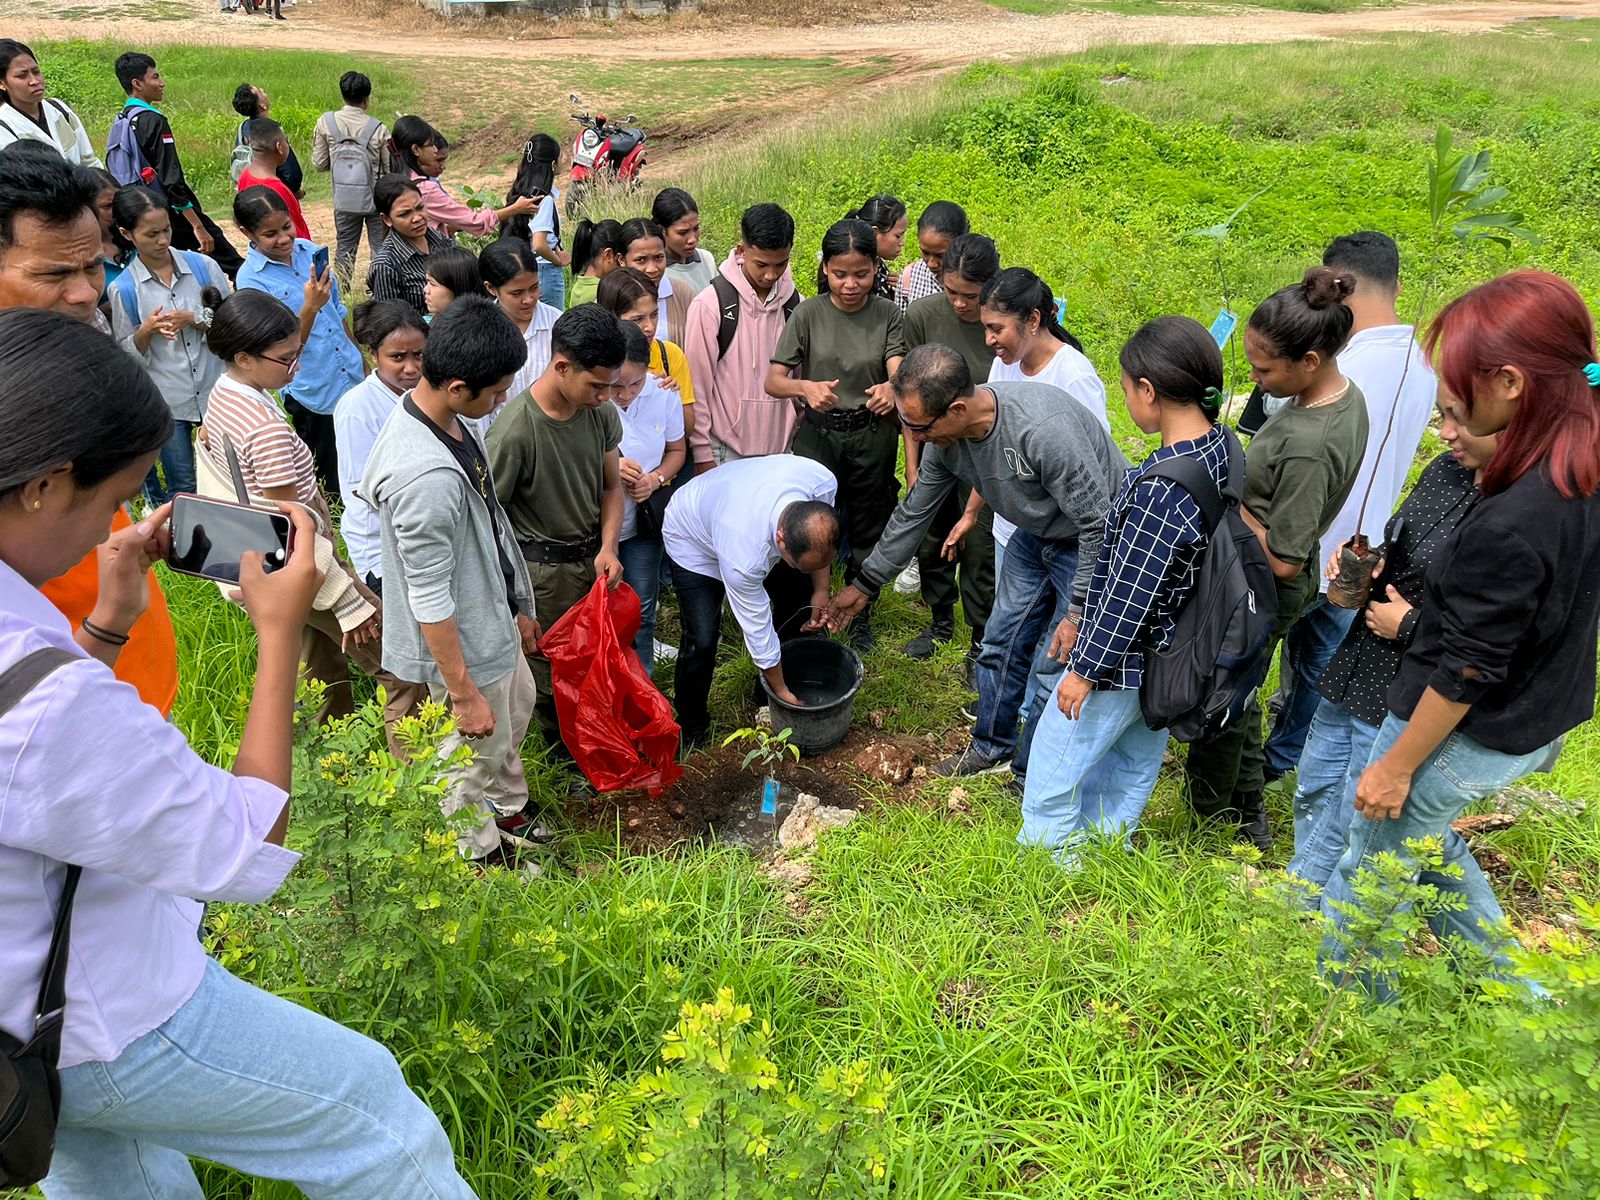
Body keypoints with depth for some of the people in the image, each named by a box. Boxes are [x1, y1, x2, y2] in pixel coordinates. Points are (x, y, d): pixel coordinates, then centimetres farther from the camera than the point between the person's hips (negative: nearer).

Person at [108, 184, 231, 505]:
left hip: (216, 389, 1)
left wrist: (194, 319, -16)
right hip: (167, 401, -1)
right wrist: (146, 331, -20)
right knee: (183, 491, 9)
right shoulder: (123, 288, -5)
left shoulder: (202, 265, -3)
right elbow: (126, 356, -1)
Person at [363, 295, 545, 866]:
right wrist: (464, 692, -20)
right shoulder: (427, 479, -37)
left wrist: (518, 608, 15)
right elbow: (430, 602, -29)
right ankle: (483, 852, 43)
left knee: (516, 710, 30)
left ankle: (509, 808, 57)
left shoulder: (450, 421, -6)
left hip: (492, 616, 9)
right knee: (480, 750, 15)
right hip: (463, 645, -9)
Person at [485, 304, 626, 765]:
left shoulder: (602, 413, -8)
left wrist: (608, 547, -11)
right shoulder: (514, 431, -26)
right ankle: (566, 757, 35)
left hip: (593, 558, 5)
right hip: (543, 571, -5)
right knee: (551, 673, 11)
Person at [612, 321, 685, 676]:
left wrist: (656, 479, -14)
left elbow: (676, 450, 6)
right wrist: (607, 469, -27)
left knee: (641, 612, 16)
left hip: (643, 523, 3)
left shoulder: (664, 395, -11)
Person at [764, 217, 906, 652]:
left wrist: (891, 388, -40)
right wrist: (806, 388, -33)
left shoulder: (887, 314, -3)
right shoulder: (808, 313, -6)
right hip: (818, 434, -1)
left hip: (872, 437, 1)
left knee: (867, 532, 14)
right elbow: (773, 381, -11)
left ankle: (859, 614, 35)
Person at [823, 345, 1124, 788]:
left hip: (1092, 541, -7)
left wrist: (1078, 613, -24)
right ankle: (991, 748, 36)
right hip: (1036, 533, 7)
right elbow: (912, 514, 2)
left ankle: (1030, 777, 19)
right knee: (1002, 643, 15)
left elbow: (1098, 524, -29)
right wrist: (864, 585, 8)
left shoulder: (1042, 430, -40)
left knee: (1053, 672, -3)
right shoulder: (945, 436, -14)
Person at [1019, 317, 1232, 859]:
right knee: (1134, 763, 26)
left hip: (1125, 656, -9)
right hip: (1174, 652, 9)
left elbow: (1130, 594, -27)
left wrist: (1085, 670, -14)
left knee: (1054, 765, 12)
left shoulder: (1161, 489, -33)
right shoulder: (1225, 445, -5)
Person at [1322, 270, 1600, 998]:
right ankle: (1504, 987, 42)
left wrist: (1396, 766, -12)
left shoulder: (1507, 529, -35)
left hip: (1466, 739, -8)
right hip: (1540, 725, 8)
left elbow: (1464, 674, -24)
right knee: (1425, 837, 30)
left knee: (1373, 862, 15)